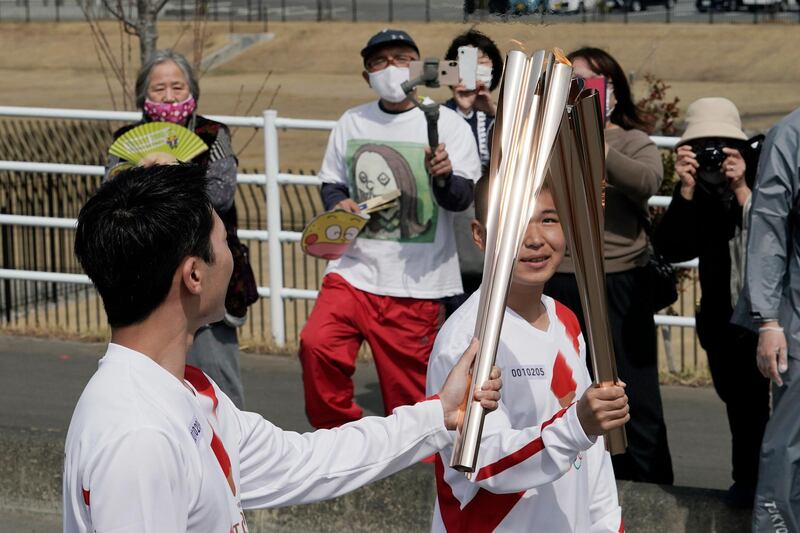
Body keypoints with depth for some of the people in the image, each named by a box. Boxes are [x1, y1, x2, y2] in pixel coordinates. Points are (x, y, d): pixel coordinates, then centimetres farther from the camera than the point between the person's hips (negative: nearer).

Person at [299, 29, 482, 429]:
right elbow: (331, 182, 19)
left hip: (418, 281, -3)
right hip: (355, 269, 3)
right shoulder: (351, 123, 9)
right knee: (316, 344, -19)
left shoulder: (447, 124, -3)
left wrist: (443, 178, -33)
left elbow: (462, 199, -10)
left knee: (409, 392, 0)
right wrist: (339, 204, -4)